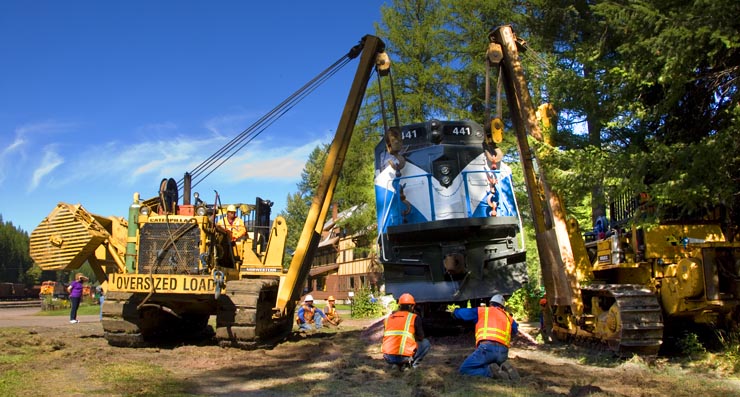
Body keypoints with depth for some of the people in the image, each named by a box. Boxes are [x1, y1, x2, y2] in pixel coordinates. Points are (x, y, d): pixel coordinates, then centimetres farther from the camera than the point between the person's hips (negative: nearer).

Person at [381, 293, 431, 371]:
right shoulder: (414, 318, 2)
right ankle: (411, 363, 3)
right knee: (426, 343, 19)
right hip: (403, 357, -4)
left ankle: (400, 364, 13)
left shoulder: (389, 318, 14)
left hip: (388, 358, 4)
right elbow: (421, 337, 9)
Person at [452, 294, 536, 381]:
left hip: (487, 348, -4)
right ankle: (504, 368, -4)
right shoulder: (508, 317, 27)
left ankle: (491, 371, -17)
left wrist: (456, 311, 51)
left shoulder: (482, 311, 20)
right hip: (503, 352, 4)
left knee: (464, 369, 7)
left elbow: (458, 312, 27)